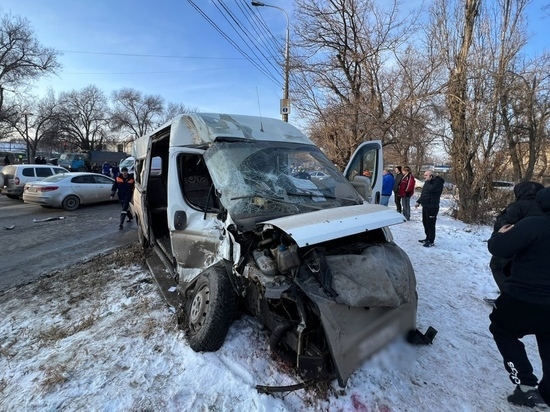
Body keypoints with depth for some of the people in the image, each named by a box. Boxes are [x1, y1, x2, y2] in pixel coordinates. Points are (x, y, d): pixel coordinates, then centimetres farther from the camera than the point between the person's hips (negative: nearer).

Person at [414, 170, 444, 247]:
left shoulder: (438, 182, -10)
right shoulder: (428, 182, 19)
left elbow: (431, 189, -28)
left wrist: (428, 181, -14)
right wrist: (418, 202, 19)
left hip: (432, 207, -10)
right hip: (425, 206, 10)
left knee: (430, 224, -7)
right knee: (425, 223, 16)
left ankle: (431, 241, 0)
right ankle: (428, 238, 28)